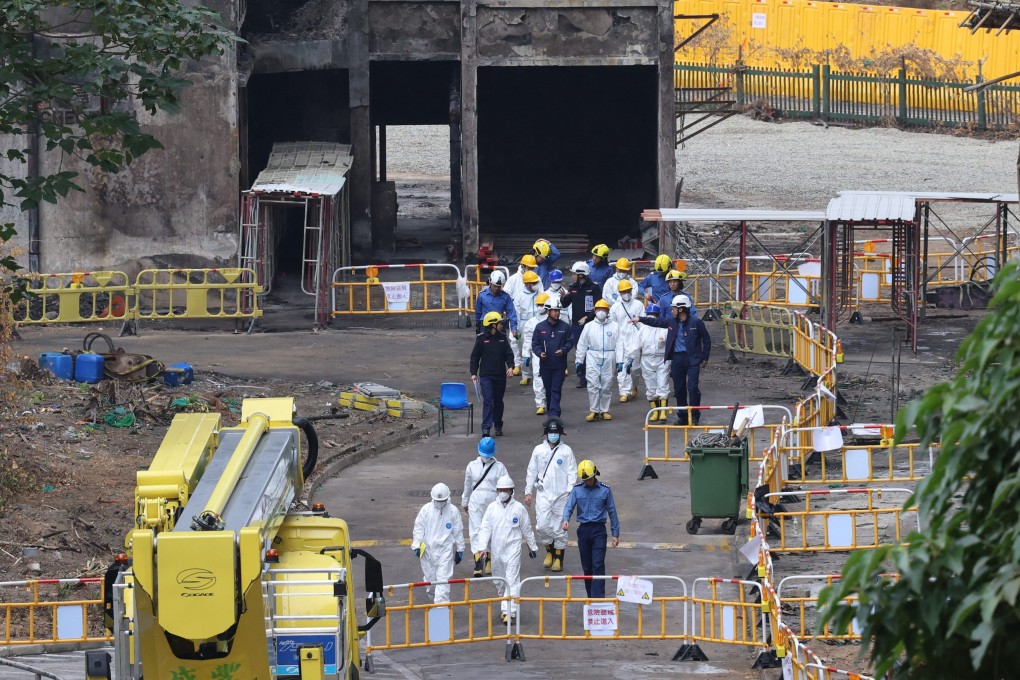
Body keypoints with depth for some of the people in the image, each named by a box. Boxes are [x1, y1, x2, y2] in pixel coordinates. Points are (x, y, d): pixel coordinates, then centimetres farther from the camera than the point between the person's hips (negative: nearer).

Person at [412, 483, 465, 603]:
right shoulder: (426, 509, -3)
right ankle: (433, 597, 37)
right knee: (430, 576, 13)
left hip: (446, 549, -1)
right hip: (428, 548, 1)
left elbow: (458, 532, 5)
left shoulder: (453, 512, -3)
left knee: (443, 579, -7)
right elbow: (418, 528, 1)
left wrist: (459, 550, 8)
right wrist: (416, 545, -4)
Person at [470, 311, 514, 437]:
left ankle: (498, 426, 22)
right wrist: (473, 373, -2)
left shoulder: (502, 338, 7)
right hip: (486, 375, -4)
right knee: (487, 400, -12)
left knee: (498, 401, 11)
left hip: (500, 375, 4)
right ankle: (486, 427, -17)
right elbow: (475, 357, 2)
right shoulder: (482, 339, -3)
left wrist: (510, 366, -10)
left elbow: (509, 354, 7)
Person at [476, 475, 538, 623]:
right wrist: (484, 547, -8)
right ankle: (505, 607, 30)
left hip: (513, 549, -3)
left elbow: (527, 529, 8)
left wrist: (532, 547, 16)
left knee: (512, 581, -10)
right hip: (496, 550, 3)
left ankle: (509, 611, -13)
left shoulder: (518, 508, -2)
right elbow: (485, 528, 2)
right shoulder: (492, 507, 3)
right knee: (499, 581, 12)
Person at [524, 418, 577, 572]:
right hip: (543, 494, 1)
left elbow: (572, 473, 1)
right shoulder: (538, 450, 5)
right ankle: (549, 551, 19)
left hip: (561, 495, -1)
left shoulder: (566, 451, 0)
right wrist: (528, 491, 8)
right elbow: (532, 472, 11)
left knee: (559, 528, 2)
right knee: (542, 525, -7)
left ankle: (559, 558, 16)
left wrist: (570, 492, -8)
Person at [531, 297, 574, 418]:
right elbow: (534, 343, 4)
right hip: (545, 364, 2)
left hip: (560, 364, -2)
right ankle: (550, 411, 24)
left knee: (556, 390, -8)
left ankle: (554, 413, -14)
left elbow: (570, 342, 4)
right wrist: (539, 352, -15)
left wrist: (563, 350, -15)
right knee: (548, 389, 12)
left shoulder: (564, 327, 0)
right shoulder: (540, 327, 2)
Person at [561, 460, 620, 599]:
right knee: (587, 566, 9)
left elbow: (612, 512, 6)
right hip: (583, 529, 2)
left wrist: (615, 534, 6)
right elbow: (569, 506, -7)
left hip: (599, 530, -2)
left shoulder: (605, 490, 1)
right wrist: (566, 520, -29)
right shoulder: (577, 490, 4)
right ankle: (590, 596, 21)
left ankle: (598, 597, -15)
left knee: (598, 565, -11)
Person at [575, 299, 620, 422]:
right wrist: (578, 360, 6)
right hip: (593, 358, 0)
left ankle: (604, 411, 13)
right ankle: (593, 411, -5)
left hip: (609, 359, 0)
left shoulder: (614, 327, 5)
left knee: (607, 385, 4)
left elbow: (619, 344, 2)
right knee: (593, 384, -8)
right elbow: (582, 344, 10)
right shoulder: (589, 326, 7)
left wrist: (619, 361, -5)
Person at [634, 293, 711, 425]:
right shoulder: (672, 322, 8)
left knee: (693, 387, -10)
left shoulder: (696, 322, -7)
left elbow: (706, 340, -1)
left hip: (692, 359, -6)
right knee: (679, 389, 9)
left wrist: (704, 358, -2)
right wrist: (640, 319, 21)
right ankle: (682, 416, 19)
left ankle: (695, 416, -1)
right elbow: (657, 321, 21)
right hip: (677, 359, 6)